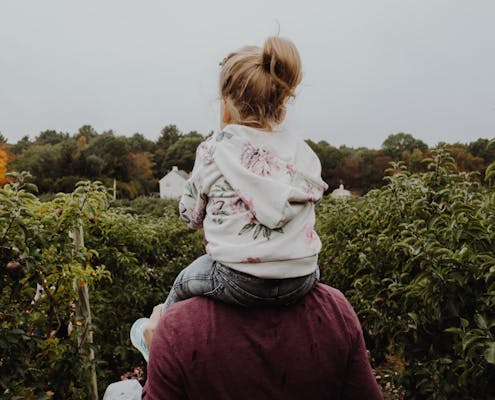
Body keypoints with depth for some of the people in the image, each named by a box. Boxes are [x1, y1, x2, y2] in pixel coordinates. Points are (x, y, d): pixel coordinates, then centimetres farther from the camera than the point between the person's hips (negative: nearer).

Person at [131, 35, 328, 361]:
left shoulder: (215, 150, -7)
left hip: (240, 284, -4)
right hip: (302, 280, 5)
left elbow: (192, 215, 2)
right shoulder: (304, 151, 3)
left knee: (184, 283, 29)